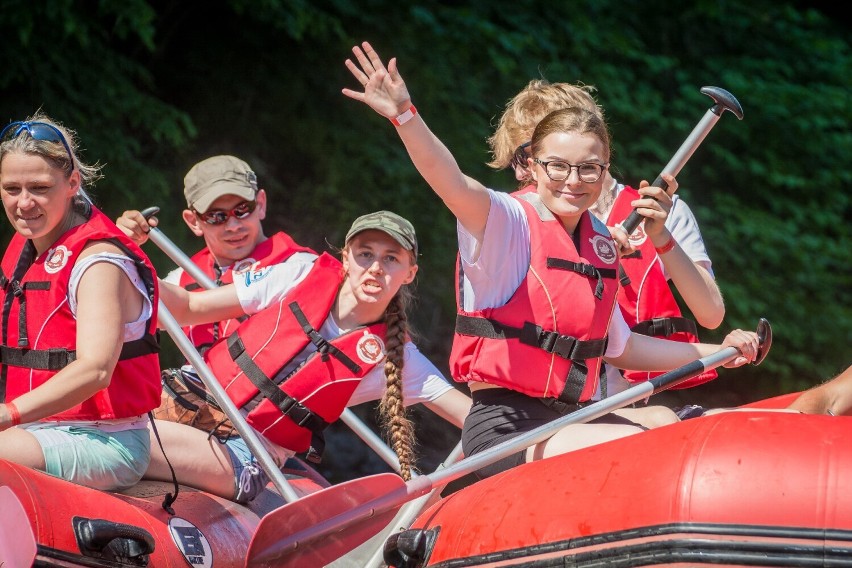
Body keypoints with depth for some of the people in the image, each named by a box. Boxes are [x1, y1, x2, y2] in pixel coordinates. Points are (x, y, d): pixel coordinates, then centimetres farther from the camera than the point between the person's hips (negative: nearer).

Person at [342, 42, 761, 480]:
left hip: (571, 417, 8)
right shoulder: (505, 220, -8)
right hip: (505, 423, -8)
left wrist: (717, 352, 23)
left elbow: (616, 347, 23)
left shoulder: (602, 243, 13)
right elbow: (453, 183, -30)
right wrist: (405, 116, -48)